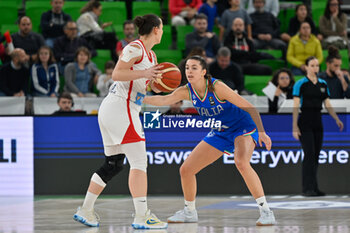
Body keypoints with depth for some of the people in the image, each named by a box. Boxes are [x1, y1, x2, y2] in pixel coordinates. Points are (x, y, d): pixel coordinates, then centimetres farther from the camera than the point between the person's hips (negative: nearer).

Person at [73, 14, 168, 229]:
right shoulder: (135, 48, -9)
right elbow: (116, 74, -17)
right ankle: (141, 216, -16)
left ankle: (85, 211, 19)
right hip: (120, 108, -10)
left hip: (112, 110, 10)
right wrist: (144, 73, -22)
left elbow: (151, 86, 26)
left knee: (114, 164, 14)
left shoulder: (151, 56, 19)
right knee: (139, 161, -12)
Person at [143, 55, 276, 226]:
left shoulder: (217, 87, -26)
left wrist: (261, 132, -30)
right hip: (220, 133, 7)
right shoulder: (187, 91, -9)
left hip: (243, 127, -7)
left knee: (241, 163, -37)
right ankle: (189, 212, 26)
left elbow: (249, 108, -23)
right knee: (186, 170, 3)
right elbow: (164, 100, -23)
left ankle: (265, 211, -30)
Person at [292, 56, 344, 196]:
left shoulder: (323, 84, 11)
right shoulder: (300, 84, -6)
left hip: (318, 123, 6)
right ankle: (308, 189, -12)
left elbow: (327, 105, 13)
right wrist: (295, 127, -14)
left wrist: (337, 119, 0)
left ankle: (314, 189, 10)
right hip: (305, 123, -6)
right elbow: (296, 106, -8)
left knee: (315, 156, 6)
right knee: (309, 154, -13)